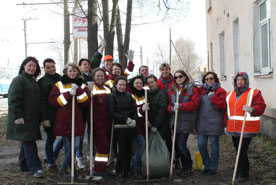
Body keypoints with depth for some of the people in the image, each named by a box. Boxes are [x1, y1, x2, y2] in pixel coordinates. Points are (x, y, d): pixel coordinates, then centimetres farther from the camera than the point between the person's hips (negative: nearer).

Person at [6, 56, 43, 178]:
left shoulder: (33, 81, 18)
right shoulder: (18, 80, -9)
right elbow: (14, 99, -17)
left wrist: (39, 118, 19)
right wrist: (18, 116, -23)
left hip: (32, 118, 9)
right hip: (22, 118, -9)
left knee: (27, 141, 14)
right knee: (28, 142, -9)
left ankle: (24, 165, 23)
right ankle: (35, 168, -8)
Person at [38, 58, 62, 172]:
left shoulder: (60, 79, 12)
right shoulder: (42, 82, -5)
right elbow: (42, 102, -11)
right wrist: (44, 118, -18)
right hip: (50, 116, -6)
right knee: (50, 138, 4)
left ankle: (53, 155, 29)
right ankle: (51, 164, 18)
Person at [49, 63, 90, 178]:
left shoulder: (82, 86, 11)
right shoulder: (58, 85, 6)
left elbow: (87, 102, -2)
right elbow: (53, 101, -6)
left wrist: (78, 91, -15)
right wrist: (69, 94, -14)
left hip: (77, 120, 1)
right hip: (63, 120, -1)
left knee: (75, 145, -6)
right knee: (68, 146, 4)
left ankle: (63, 170, 5)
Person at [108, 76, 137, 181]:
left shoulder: (128, 95, 11)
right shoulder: (113, 96, 0)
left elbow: (135, 109, 10)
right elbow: (112, 113, -7)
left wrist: (134, 120, -9)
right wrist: (126, 119, -13)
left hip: (131, 126, 4)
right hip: (120, 127, -4)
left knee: (129, 149, 5)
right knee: (122, 149, -8)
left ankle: (126, 171, 19)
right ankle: (118, 172, 6)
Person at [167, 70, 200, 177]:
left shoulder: (191, 89, -3)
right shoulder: (172, 90, 13)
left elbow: (194, 104, -12)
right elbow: (168, 105, 10)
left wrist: (181, 106, -20)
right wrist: (173, 108, -11)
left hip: (186, 121, -6)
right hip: (175, 121, 6)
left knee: (181, 145, -11)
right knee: (177, 145, 9)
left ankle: (189, 168, 6)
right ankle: (184, 167, 23)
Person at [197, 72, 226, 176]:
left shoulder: (220, 91, -2)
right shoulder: (201, 90, 11)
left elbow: (222, 105, -14)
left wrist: (212, 96, -15)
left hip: (214, 123, -4)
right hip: (202, 123, 4)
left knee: (214, 145, 5)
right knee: (201, 145, 5)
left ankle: (213, 167, 18)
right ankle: (207, 165, 23)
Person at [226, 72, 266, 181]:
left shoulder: (254, 93, 0)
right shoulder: (230, 94, 16)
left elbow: (261, 106, -8)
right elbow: (226, 110, 22)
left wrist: (252, 109, -28)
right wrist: (226, 124, 18)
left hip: (247, 128, -5)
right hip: (234, 128, 6)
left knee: (242, 151, -9)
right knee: (239, 151, 12)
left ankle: (241, 173, 4)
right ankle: (245, 171, 27)